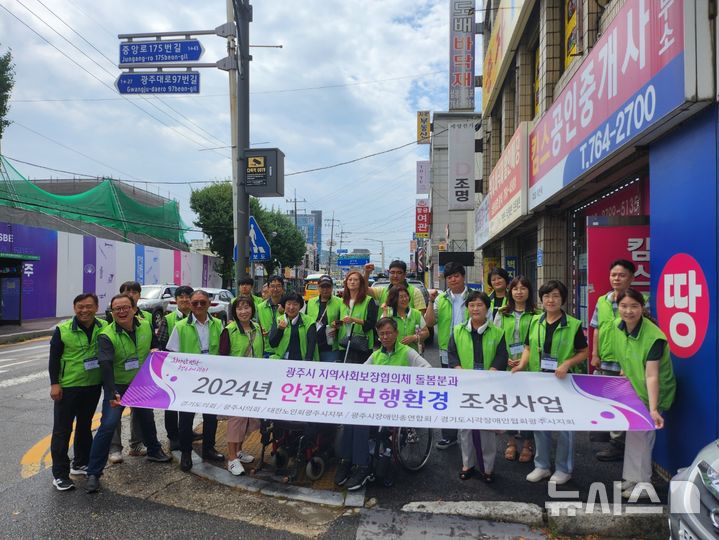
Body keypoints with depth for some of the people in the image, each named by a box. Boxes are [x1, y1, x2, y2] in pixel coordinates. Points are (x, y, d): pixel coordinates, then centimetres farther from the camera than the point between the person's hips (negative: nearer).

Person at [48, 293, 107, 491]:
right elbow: (54, 358, -6)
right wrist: (54, 384, -11)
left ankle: (81, 463, 34)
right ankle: (60, 474, 11)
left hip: (93, 386, 4)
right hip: (67, 387, -3)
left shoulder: (104, 327, -3)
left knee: (85, 426, 18)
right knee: (62, 430, 2)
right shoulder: (63, 329, -11)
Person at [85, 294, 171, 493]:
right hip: (117, 387, -5)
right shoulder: (106, 336, -23)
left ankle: (154, 451, 48)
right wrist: (113, 393, -44)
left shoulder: (146, 326, -8)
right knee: (108, 425, -16)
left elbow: (155, 343, 14)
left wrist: (155, 350, -7)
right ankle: (93, 473, -4)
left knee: (147, 418, 22)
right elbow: (105, 366, -34)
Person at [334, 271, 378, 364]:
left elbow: (372, 323, -9)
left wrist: (354, 320, -18)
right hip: (344, 345, 5)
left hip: (362, 345, -5)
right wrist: (337, 324, 5)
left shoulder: (368, 301, -1)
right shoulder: (343, 301, 17)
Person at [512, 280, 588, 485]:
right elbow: (528, 348, 9)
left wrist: (568, 363, -17)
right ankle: (541, 466, 27)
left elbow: (584, 352, -1)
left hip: (563, 382, -4)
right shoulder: (534, 322, 4)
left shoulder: (574, 325, -7)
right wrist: (522, 364, -8)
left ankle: (564, 469, 24)